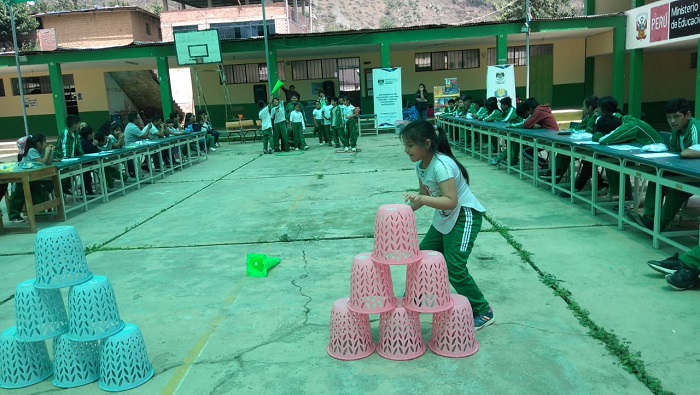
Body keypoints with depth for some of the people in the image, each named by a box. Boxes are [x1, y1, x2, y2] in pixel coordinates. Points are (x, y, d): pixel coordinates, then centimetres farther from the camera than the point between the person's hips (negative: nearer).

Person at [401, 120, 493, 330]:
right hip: (444, 218, 9)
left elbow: (451, 201, -36)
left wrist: (421, 199, -46)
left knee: (454, 268, -13)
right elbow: (425, 195, 12)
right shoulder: (420, 165, -1)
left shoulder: (441, 165, -27)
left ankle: (483, 312, 5)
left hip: (465, 216, -9)